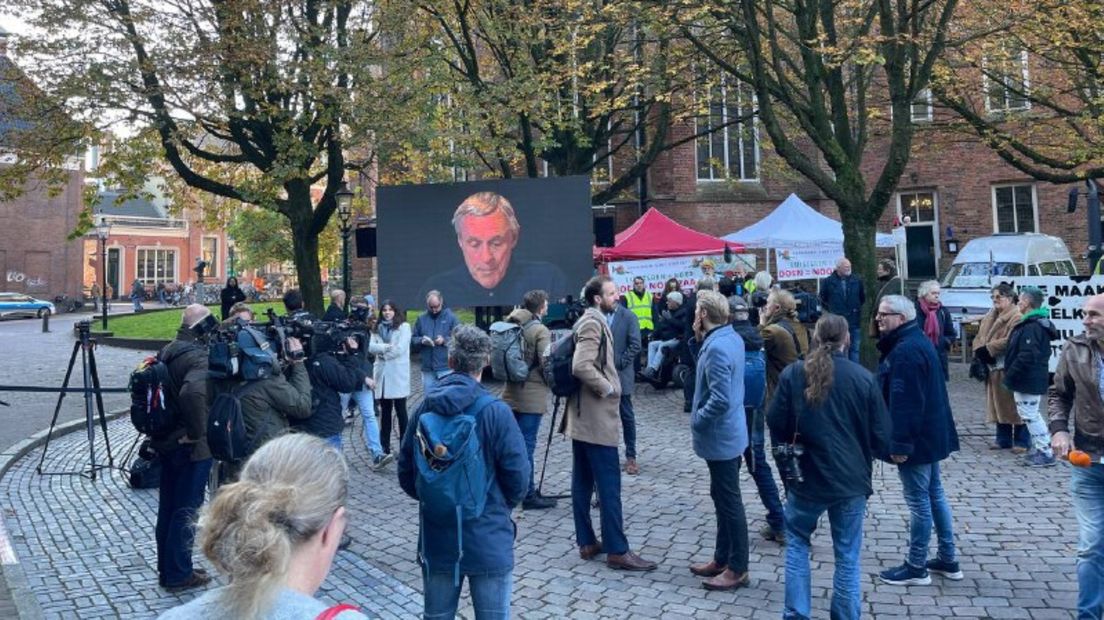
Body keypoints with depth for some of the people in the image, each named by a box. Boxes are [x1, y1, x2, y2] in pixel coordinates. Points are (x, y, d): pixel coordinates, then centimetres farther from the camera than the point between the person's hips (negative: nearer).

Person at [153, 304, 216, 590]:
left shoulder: (168, 351, 7)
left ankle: (167, 569, 30)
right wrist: (197, 432, -25)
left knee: (168, 507, 18)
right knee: (186, 511, 3)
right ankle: (179, 574, 12)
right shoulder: (200, 358, -21)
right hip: (192, 448, -9)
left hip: (167, 442, 9)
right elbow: (193, 393, -39)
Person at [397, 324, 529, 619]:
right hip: (489, 542, -4)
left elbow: (405, 474, 4)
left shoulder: (425, 409, -4)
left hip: (435, 541, 4)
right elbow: (518, 479, -12)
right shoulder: (496, 412, -16)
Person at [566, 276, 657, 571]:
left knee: (583, 481, 12)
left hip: (582, 415, 10)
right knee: (609, 485, -4)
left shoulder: (589, 321, 15)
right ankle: (617, 550, 2)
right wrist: (607, 388, -17)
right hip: (597, 417, -10)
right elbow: (581, 366, -28)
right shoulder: (594, 322, -16)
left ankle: (587, 542, 20)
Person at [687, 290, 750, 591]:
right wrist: (701, 336, 1)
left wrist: (696, 421, -13)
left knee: (729, 501, 1)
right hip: (729, 432, 10)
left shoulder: (717, 348, -25)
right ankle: (722, 559, 31)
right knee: (723, 497, 19)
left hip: (719, 436, -10)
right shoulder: (731, 337, 6)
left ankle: (738, 570, 13)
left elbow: (720, 400, -30)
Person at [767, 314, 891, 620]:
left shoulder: (793, 374, -8)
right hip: (851, 478, 0)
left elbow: (776, 425, -4)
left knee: (796, 542, 19)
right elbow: (881, 435, -4)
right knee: (848, 555, 12)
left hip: (805, 476, 0)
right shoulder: (864, 378, -8)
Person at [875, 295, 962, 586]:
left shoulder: (905, 351, -23)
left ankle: (916, 567, 10)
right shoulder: (917, 341, 12)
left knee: (919, 500, -1)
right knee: (935, 494, 18)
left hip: (916, 437, -11)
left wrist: (900, 443, -24)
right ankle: (948, 560, 28)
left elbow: (904, 402, -27)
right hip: (931, 433, 11)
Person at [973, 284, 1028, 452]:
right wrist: (979, 352, -5)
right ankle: (1003, 439, 22)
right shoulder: (990, 317, 17)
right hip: (993, 368, 9)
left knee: (1014, 405, -3)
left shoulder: (1017, 317, -12)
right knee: (999, 403, 13)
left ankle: (1021, 441, 6)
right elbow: (979, 337, 14)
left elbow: (1010, 342, -23)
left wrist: (987, 349, -17)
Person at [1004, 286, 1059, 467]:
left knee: (1029, 414, -3)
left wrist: (1010, 374, -18)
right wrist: (1011, 374, 19)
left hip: (1028, 381, -11)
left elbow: (1027, 356, -27)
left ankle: (1045, 453, 3)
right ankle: (1042, 448, 26)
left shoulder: (1032, 327, -22)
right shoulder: (1040, 323, 12)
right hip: (1034, 378, 11)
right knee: (1032, 414, 19)